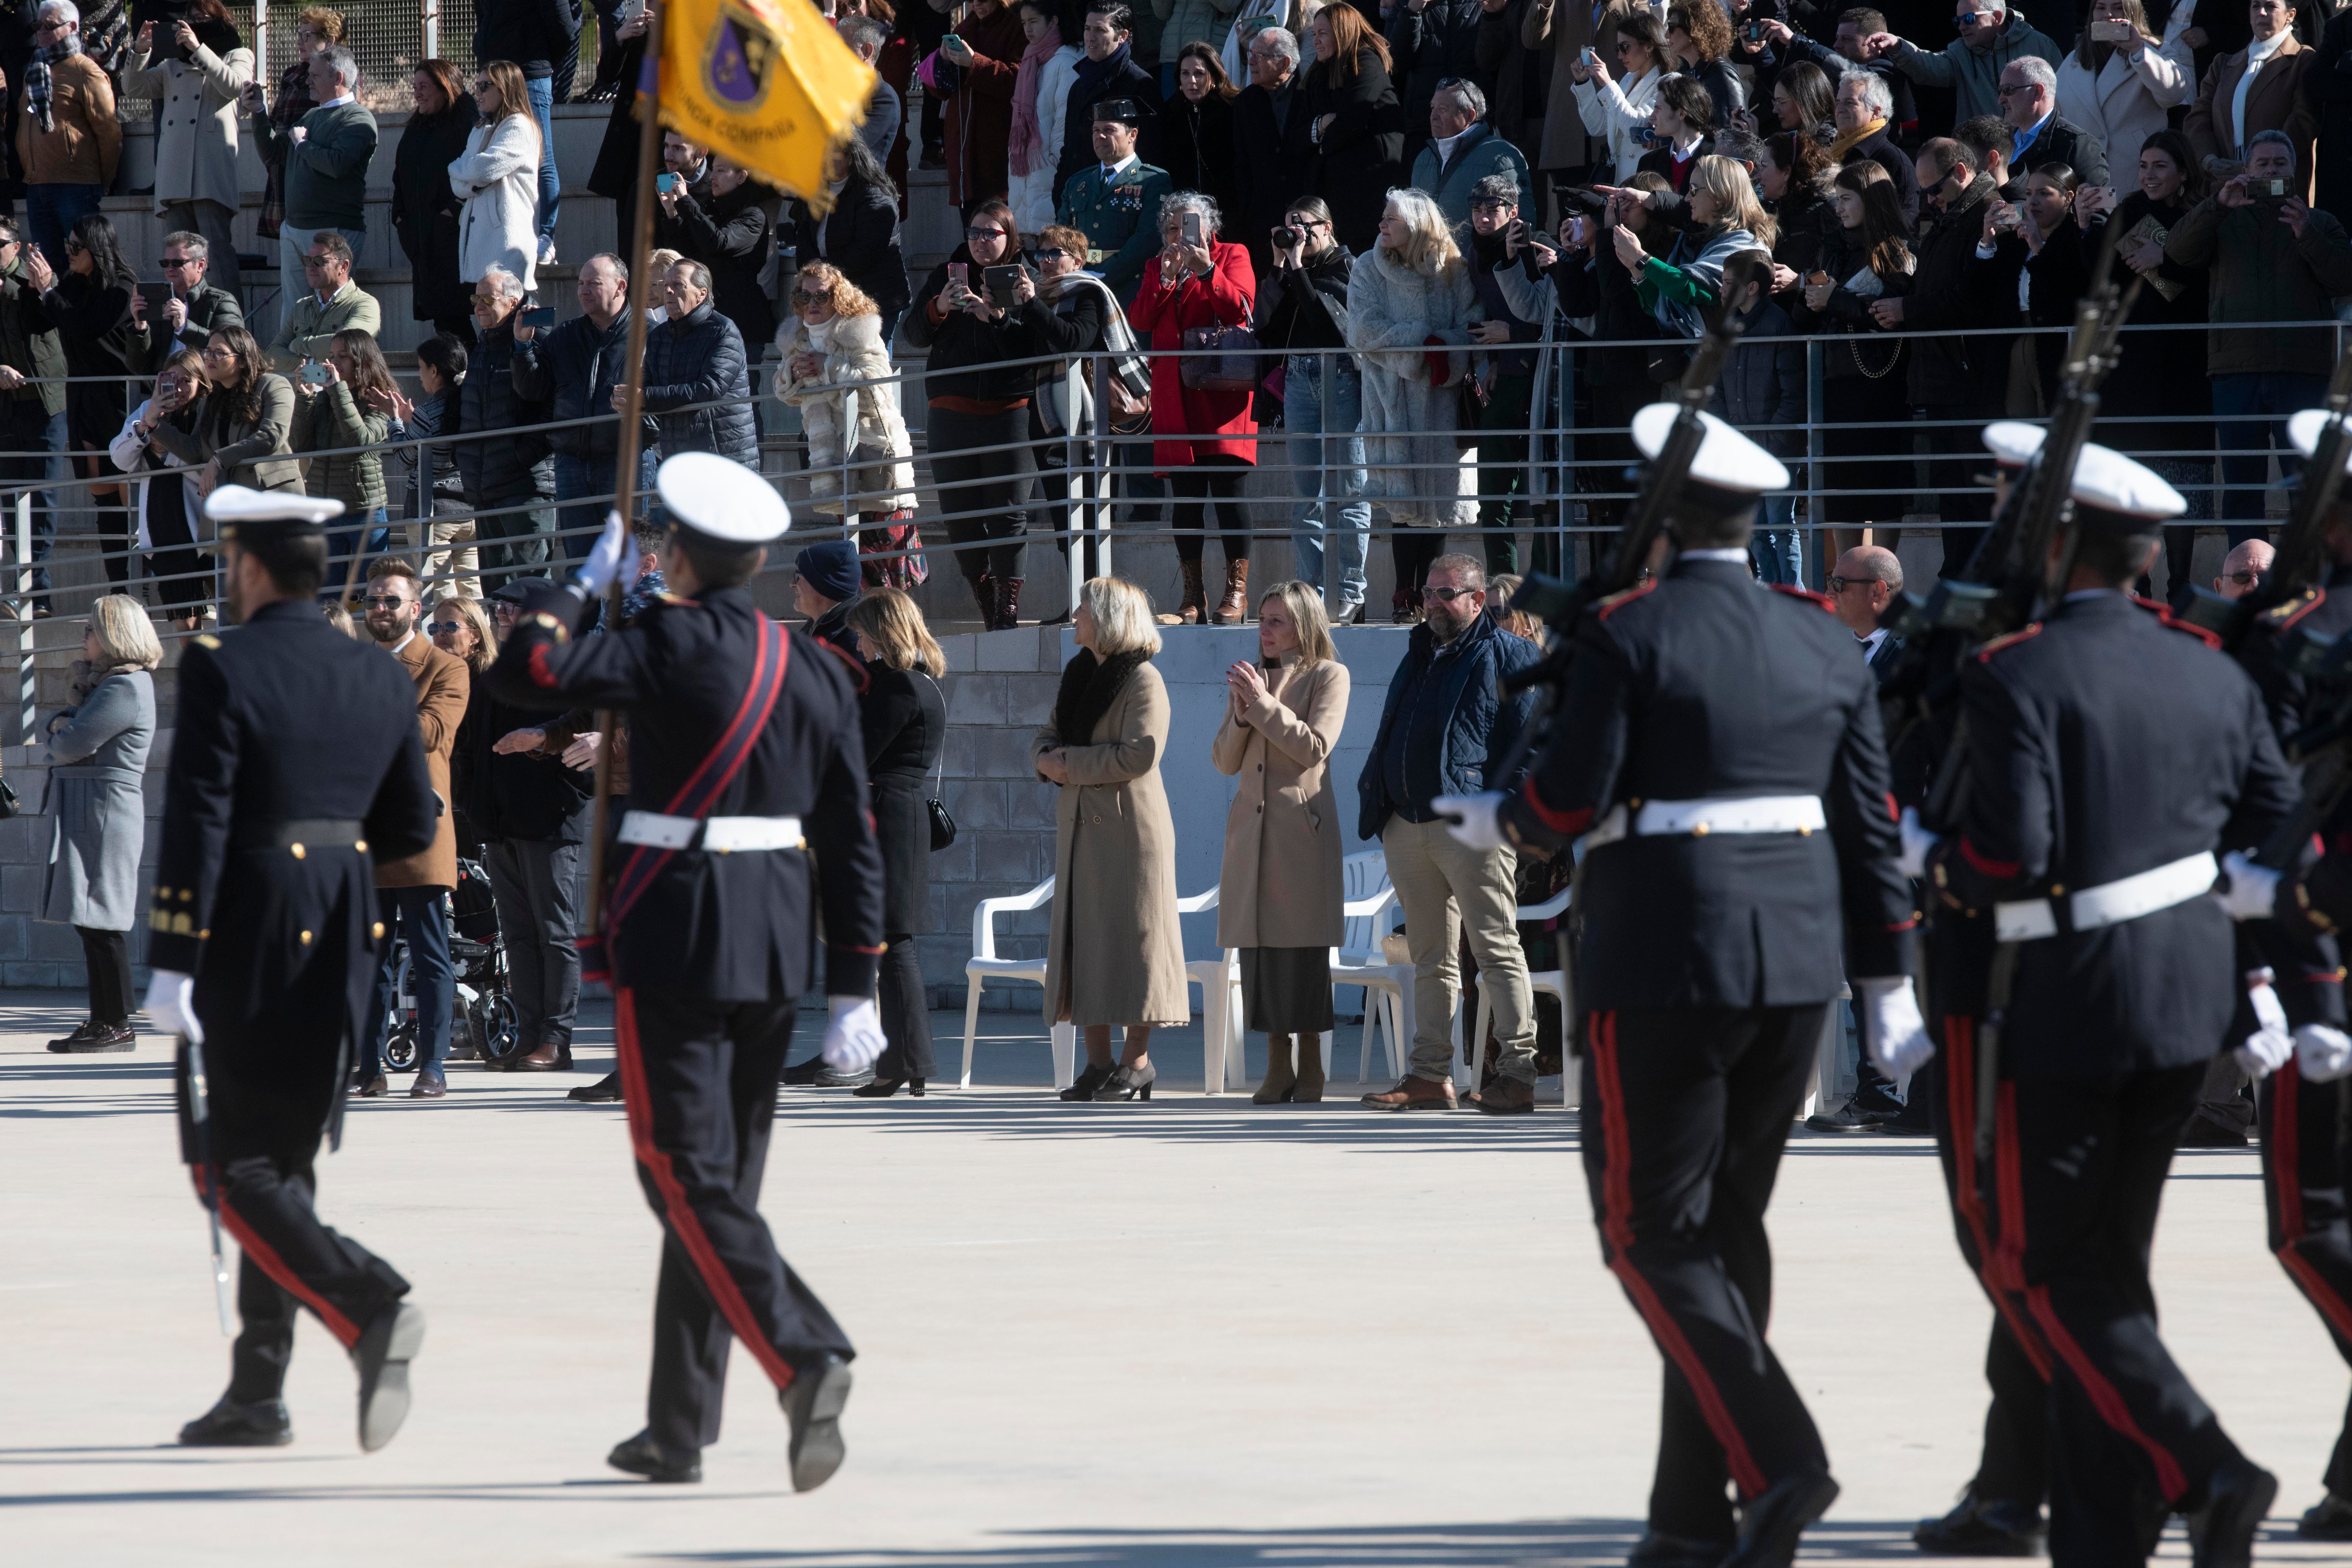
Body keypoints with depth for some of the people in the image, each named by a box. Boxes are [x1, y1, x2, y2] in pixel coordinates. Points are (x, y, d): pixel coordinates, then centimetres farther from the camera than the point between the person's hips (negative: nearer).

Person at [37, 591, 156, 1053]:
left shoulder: (126, 689, -14)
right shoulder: (108, 681, 19)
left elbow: (73, 744, -18)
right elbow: (64, 731, 19)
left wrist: (62, 736, 3)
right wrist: (64, 722, -2)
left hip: (104, 807, -10)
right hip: (84, 811, 10)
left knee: (101, 922, -8)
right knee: (91, 923, 11)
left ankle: (117, 1025, -6)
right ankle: (104, 1020, 14)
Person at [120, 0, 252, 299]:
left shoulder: (237, 57, 13)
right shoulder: (173, 67, 26)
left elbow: (234, 86, -8)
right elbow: (133, 88, 18)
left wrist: (198, 48, -13)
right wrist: (141, 50, 3)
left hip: (212, 171, -5)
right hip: (175, 174, 5)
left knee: (218, 249, -15)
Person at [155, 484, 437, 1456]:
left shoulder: (222, 672, -12)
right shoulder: (381, 679, 7)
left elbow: (195, 826, -16)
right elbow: (414, 825, 12)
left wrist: (172, 966, -15)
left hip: (252, 938, -7)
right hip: (345, 944, 7)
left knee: (236, 1175, -2)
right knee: (283, 1164, 14)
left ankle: (372, 1307, -23)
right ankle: (257, 1395, 14)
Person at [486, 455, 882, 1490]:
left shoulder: (672, 645, -11)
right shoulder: (818, 672, 7)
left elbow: (524, 672, -17)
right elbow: (852, 839, 7)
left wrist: (581, 584, 1)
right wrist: (854, 989, 11)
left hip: (673, 943, -6)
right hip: (777, 953, 6)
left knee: (690, 1176, -5)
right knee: (722, 1180, 12)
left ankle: (803, 1356, -26)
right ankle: (678, 1432, 17)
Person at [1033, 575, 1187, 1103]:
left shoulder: (1143, 681, -9)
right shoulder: (1078, 675, 16)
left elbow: (1138, 754, -18)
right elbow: (1048, 737, 19)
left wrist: (1072, 763, -13)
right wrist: (1047, 760, -4)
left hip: (1130, 828, -8)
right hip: (1079, 828, 8)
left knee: (1133, 938, -5)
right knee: (1083, 941, 6)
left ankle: (1137, 1061, -1)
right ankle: (1098, 1064, 10)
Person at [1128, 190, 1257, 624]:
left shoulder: (1232, 256, 8)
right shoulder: (1157, 268, 19)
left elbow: (1239, 307, -7)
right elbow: (1141, 320, 6)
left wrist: (1207, 270, -15)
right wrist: (1166, 279, -6)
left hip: (1222, 389, -4)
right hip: (1175, 396, 4)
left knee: (1228, 490, -10)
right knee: (1185, 497, 3)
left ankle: (1237, 592, -7)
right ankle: (1193, 598, 6)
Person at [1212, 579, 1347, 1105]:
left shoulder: (1329, 677, 1)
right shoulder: (1252, 677, 16)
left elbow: (1315, 746, -11)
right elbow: (1225, 761, 13)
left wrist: (1264, 703, -13)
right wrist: (1242, 710, -4)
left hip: (1302, 824, -5)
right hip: (1252, 823, 5)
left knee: (1303, 944, -6)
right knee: (1261, 945, 1)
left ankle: (1311, 1066, 0)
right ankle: (1278, 1066, 5)